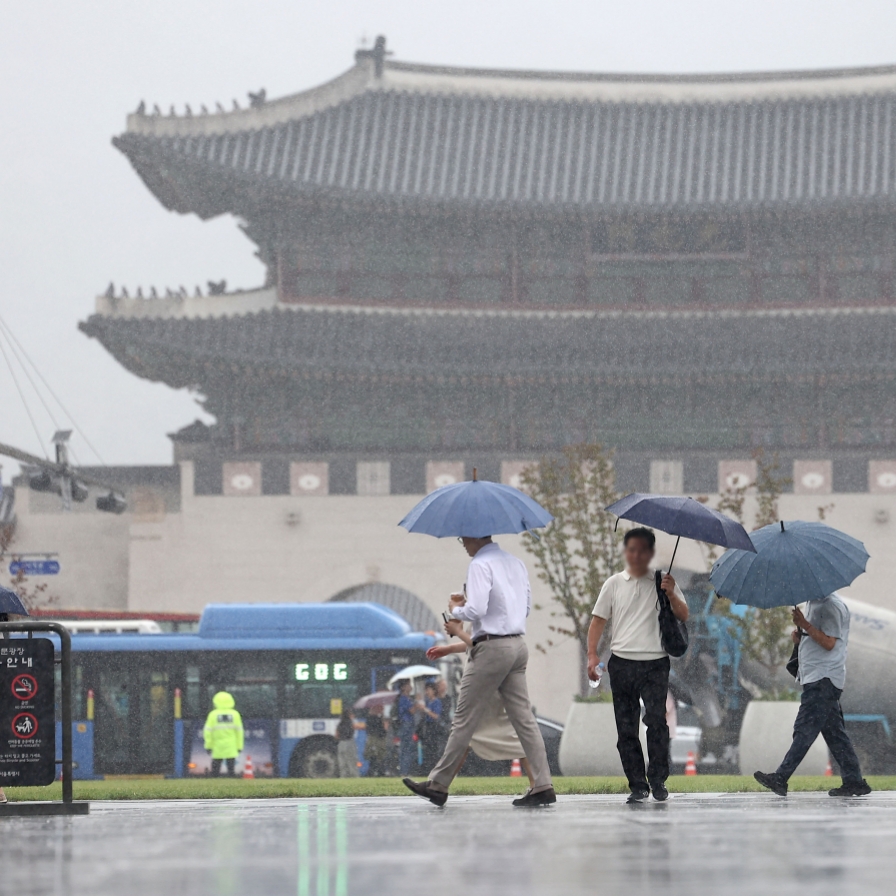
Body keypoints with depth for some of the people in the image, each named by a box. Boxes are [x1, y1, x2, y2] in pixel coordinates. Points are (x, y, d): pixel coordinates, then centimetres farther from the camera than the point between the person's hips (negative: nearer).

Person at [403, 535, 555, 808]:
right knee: (524, 718, 6)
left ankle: (438, 785, 4)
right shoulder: (516, 563, 15)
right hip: (518, 646, 8)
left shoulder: (480, 565, -11)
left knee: (464, 720, -1)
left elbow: (476, 610, -20)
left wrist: (456, 609, 2)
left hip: (491, 647, -8)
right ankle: (542, 786, -1)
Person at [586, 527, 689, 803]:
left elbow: (683, 617, 4)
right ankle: (637, 785, 8)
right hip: (622, 663, 2)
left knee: (656, 719, -17)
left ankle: (658, 780, -6)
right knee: (626, 727, 2)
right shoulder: (614, 584, 13)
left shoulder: (663, 583, 10)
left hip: (655, 663, -2)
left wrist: (671, 595, -13)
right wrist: (592, 654, 0)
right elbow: (598, 620, 12)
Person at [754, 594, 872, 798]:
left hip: (824, 679, -11)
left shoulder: (831, 605, -13)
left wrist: (804, 625, -22)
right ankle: (854, 781, 9)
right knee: (834, 731, 9)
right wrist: (798, 635, 7)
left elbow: (829, 643, -19)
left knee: (805, 729, -11)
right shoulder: (815, 603, 18)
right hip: (817, 679, 11)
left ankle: (780, 779, -15)